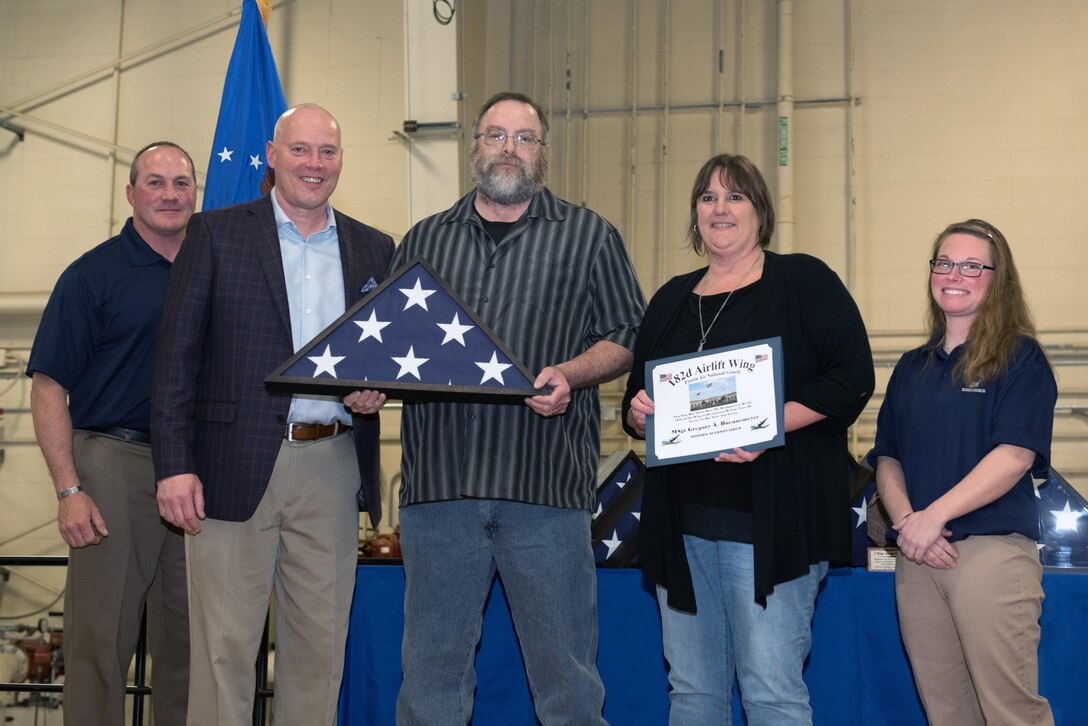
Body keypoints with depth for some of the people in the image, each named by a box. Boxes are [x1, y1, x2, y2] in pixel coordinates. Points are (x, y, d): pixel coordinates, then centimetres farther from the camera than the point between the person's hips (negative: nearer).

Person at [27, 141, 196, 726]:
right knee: (100, 637, 0)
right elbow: (49, 387, -5)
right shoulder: (93, 274, -1)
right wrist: (69, 491, -13)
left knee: (185, 639, 11)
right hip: (114, 465, -4)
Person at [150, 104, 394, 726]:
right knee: (225, 648, 1)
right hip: (235, 468, -3)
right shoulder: (216, 233, 4)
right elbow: (177, 353, -1)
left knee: (321, 646, 9)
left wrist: (379, 386, -5)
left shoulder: (374, 249, 13)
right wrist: (174, 464, -10)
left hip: (332, 470, 3)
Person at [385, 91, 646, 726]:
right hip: (438, 477, 3)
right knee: (433, 667, 8)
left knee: (565, 670, 3)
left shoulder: (588, 236, 10)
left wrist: (569, 375, -12)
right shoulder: (424, 240, 18)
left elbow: (626, 336, 6)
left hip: (545, 483, -2)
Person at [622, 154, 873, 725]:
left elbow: (853, 378, -8)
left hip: (767, 521, -5)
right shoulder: (671, 300, 18)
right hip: (681, 522, 6)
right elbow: (637, 404, 22)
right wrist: (639, 413, -2)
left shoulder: (803, 282, 1)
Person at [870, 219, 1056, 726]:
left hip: (993, 549, -5)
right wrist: (905, 520, -6)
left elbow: (1016, 455, -11)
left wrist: (933, 517, -15)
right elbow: (887, 458, 14)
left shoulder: (1019, 357, 1)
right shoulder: (912, 368, 18)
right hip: (917, 557, 5)